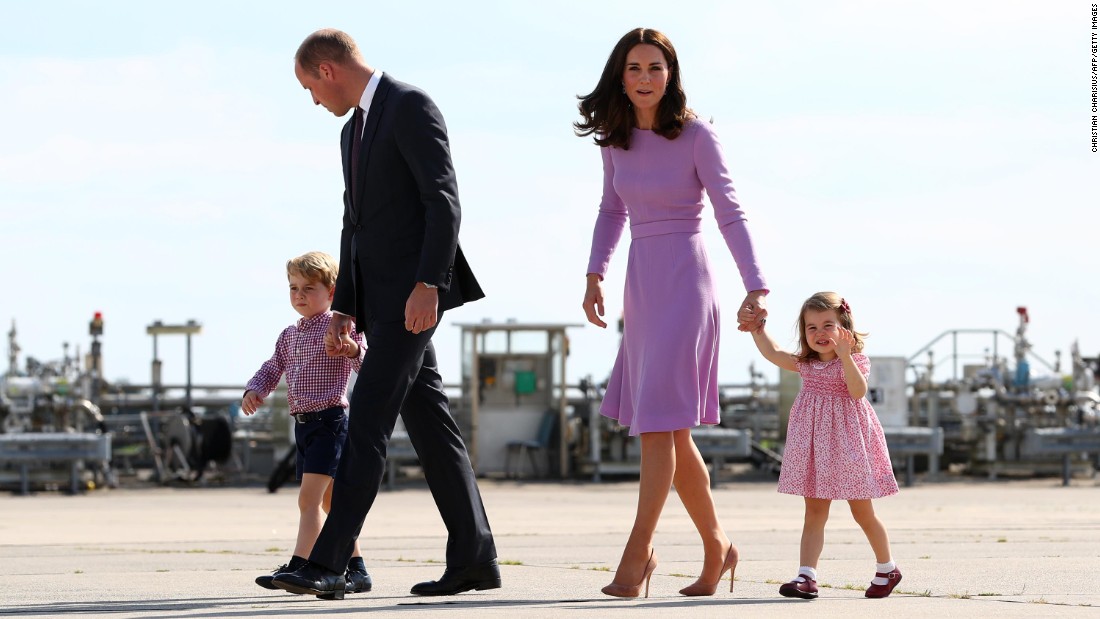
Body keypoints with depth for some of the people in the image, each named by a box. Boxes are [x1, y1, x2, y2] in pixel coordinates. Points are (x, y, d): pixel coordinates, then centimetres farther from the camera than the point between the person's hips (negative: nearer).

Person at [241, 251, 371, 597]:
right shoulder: (289, 336, 16)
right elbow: (272, 369, 20)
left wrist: (354, 351, -37)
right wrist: (254, 390, 0)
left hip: (329, 420, -9)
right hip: (303, 424, 9)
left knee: (310, 497, -16)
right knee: (331, 501, 12)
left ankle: (298, 566, -21)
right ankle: (356, 569, 19)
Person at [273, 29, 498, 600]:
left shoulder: (411, 107, -9)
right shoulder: (353, 130, 21)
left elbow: (443, 201, -16)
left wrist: (427, 285, -24)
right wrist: (343, 310, 16)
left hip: (413, 290, -10)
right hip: (378, 296, 10)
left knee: (367, 418, -15)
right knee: (427, 421, 8)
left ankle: (327, 563, -20)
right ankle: (474, 558, 11)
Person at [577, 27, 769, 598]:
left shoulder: (696, 137, -8)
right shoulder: (616, 139, 8)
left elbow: (730, 213, -11)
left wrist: (756, 288, -20)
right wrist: (595, 276, 9)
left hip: (684, 281, -6)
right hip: (641, 284, 6)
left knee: (659, 421, -13)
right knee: (670, 432, 9)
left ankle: (637, 554, -14)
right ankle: (716, 547, 22)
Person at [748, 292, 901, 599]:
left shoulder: (855, 361, -7)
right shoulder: (805, 364, 9)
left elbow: (858, 391, -22)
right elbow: (772, 353, 8)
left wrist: (844, 355, -30)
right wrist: (756, 327, 0)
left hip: (847, 441, -4)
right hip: (814, 443, 4)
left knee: (862, 512, 7)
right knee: (815, 512, -2)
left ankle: (886, 569, 26)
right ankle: (807, 576, -10)